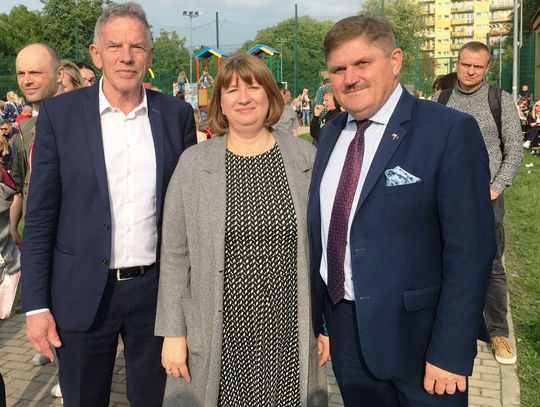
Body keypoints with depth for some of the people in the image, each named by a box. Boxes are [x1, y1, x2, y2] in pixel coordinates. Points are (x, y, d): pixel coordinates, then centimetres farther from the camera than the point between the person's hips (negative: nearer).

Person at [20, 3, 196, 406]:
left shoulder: (177, 114, 0)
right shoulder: (60, 113, -4)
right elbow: (40, 217, -3)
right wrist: (37, 305, -6)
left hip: (156, 290, 1)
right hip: (83, 293, -1)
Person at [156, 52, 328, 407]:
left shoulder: (306, 158, 1)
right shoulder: (193, 163, -1)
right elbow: (175, 254, 0)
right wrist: (173, 332, -1)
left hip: (291, 337, 1)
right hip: (218, 338, 0)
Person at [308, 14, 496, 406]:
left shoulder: (450, 131, -14)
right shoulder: (331, 133, 5)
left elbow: (469, 250, -16)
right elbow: (319, 229, 8)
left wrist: (450, 353, -17)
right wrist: (315, 317, 6)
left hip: (416, 334, -5)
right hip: (344, 329, 6)